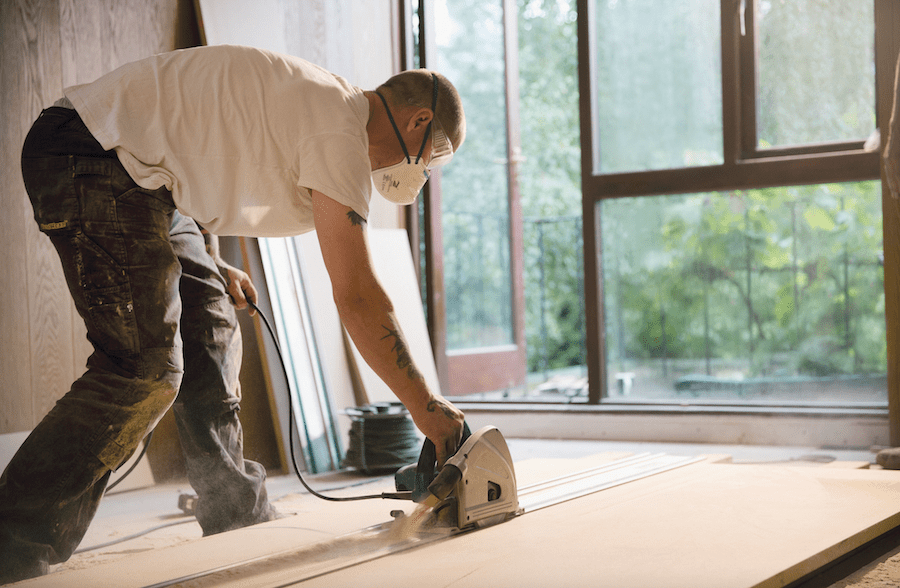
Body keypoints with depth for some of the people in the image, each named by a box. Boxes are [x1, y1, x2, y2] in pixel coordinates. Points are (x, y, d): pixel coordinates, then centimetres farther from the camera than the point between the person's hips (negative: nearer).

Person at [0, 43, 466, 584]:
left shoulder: (319, 100, 16)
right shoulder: (341, 130, -16)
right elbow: (357, 295, -21)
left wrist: (210, 267, 17)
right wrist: (426, 407, -16)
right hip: (94, 159, -11)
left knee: (211, 333, 11)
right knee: (146, 373, -15)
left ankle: (241, 522, 22)